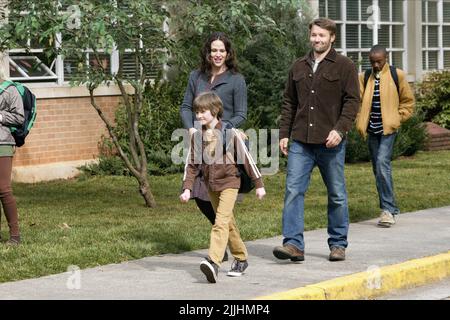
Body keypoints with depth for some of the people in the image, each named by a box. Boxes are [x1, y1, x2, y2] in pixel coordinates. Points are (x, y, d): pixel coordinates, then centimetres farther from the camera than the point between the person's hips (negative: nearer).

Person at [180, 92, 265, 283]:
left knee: (221, 222, -20)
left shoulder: (229, 133, -10)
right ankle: (241, 259, 30)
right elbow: (192, 165, 6)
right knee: (228, 223, 16)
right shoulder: (197, 137, 3)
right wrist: (187, 188, -6)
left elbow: (246, 158, -4)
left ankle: (213, 261, -33)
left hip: (229, 182, -6)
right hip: (211, 185, 6)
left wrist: (258, 184, -1)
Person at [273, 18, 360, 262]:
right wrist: (284, 134, 9)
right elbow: (288, 103, 17)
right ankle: (293, 244, -9)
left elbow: (352, 101, -5)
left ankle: (338, 244, 17)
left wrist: (340, 129, -17)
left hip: (331, 143, -3)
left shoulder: (344, 67, 1)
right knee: (293, 190, -8)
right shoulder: (298, 67, 14)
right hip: (301, 142, 3)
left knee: (336, 194, 6)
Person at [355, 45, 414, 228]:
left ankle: (388, 209, -19)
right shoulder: (364, 77, 8)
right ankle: (389, 209, 19)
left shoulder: (396, 75, 0)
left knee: (382, 163, -20)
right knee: (378, 169, 8)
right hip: (372, 130, 5)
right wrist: (361, 121, 3)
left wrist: (398, 119, -1)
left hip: (388, 128, -5)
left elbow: (408, 101, 8)